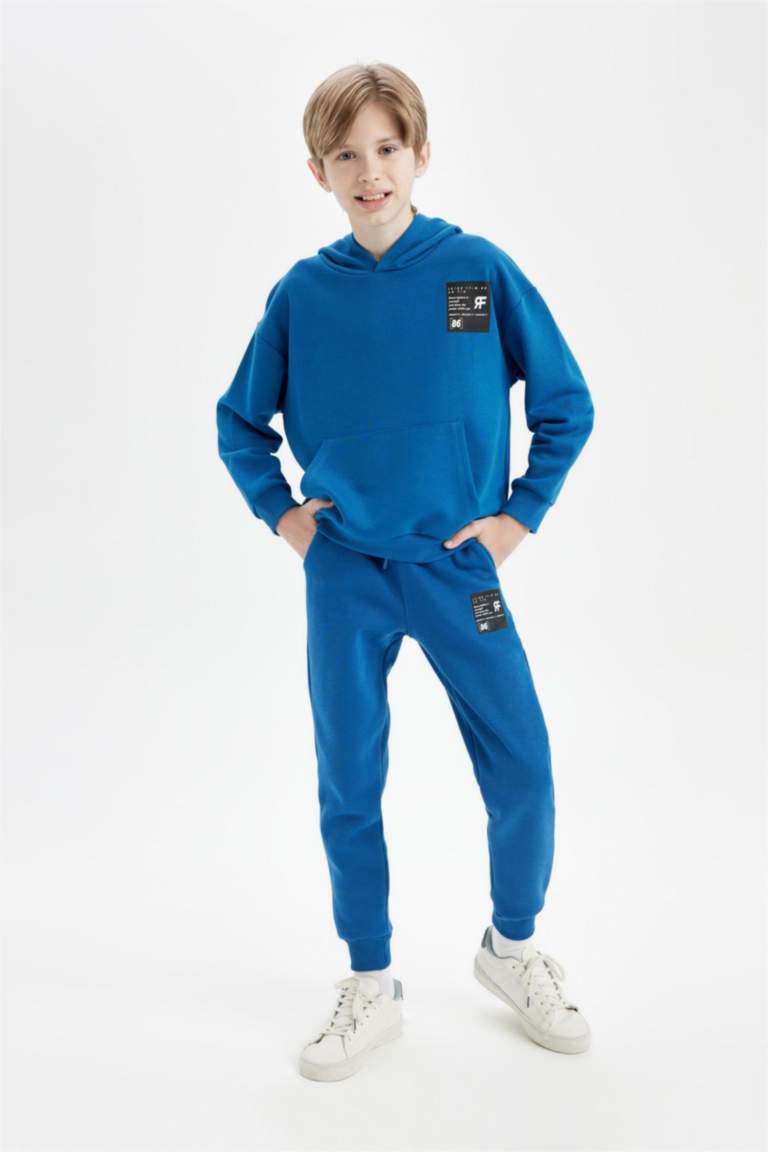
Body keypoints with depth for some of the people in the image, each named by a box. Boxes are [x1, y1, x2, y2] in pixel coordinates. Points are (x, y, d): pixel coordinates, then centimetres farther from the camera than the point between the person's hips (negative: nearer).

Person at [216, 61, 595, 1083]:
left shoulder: (480, 270, -3)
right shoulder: (302, 293, 1)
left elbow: (566, 403, 3)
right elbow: (240, 420, 14)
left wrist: (522, 513, -1)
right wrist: (281, 512, 4)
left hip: (459, 565, -1)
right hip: (343, 575, 1)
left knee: (524, 775, 0)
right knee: (349, 788, 7)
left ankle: (513, 947, 29)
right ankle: (370, 988, 27)